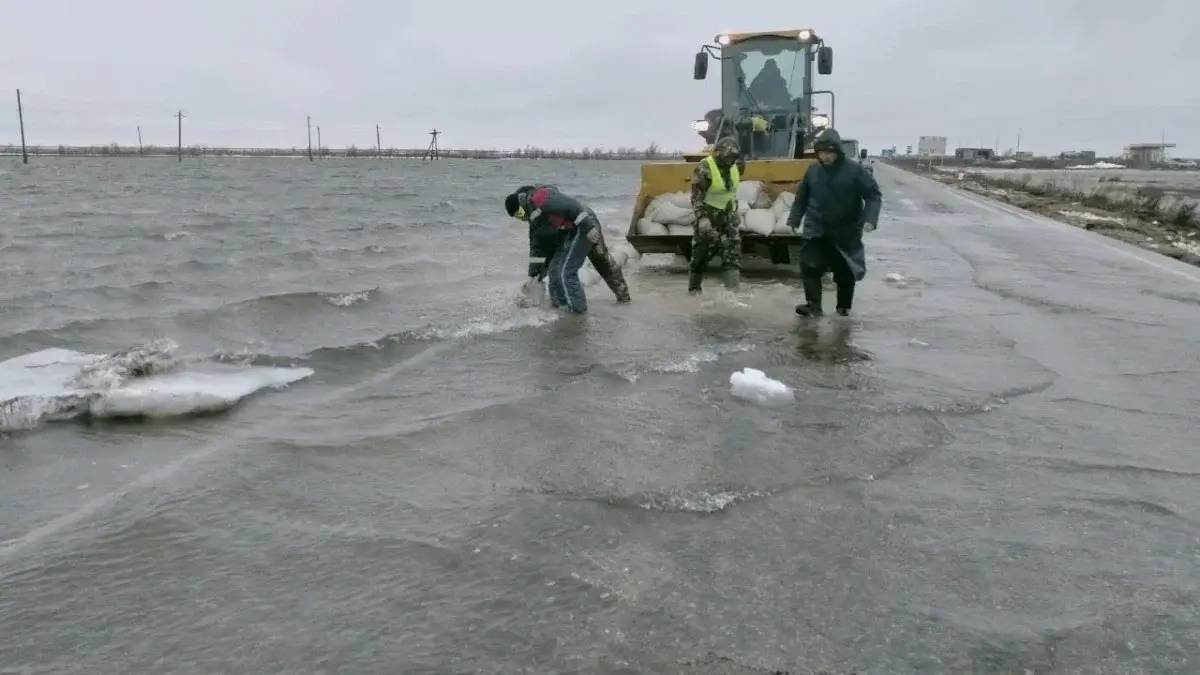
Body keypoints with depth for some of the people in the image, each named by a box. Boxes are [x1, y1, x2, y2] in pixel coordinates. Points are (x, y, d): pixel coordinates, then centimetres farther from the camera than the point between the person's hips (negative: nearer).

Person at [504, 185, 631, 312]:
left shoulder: (540, 198, -14)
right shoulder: (535, 217, 18)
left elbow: (570, 205, -23)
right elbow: (538, 244, 19)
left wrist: (587, 227, -26)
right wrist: (534, 273, 17)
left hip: (581, 229, -11)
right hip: (589, 224, 11)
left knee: (564, 272, -5)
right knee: (605, 263, 25)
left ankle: (576, 309, 5)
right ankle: (623, 295, 41)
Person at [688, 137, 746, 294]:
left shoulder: (734, 166, 2)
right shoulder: (704, 168, -20)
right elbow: (696, 196, -21)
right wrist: (701, 218, -30)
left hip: (727, 215, 6)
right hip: (709, 216, -6)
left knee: (733, 249, -1)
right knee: (701, 252, 0)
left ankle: (733, 287, 0)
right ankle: (694, 288, 13)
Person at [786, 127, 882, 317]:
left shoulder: (855, 170, -10)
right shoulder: (813, 171, 1)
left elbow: (874, 195, -9)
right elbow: (801, 197, 13)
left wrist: (870, 219, -23)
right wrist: (794, 219, 10)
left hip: (846, 232, -2)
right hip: (816, 230, 2)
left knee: (846, 271, 9)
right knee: (809, 266, -12)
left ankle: (844, 306, 26)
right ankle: (813, 305, -8)